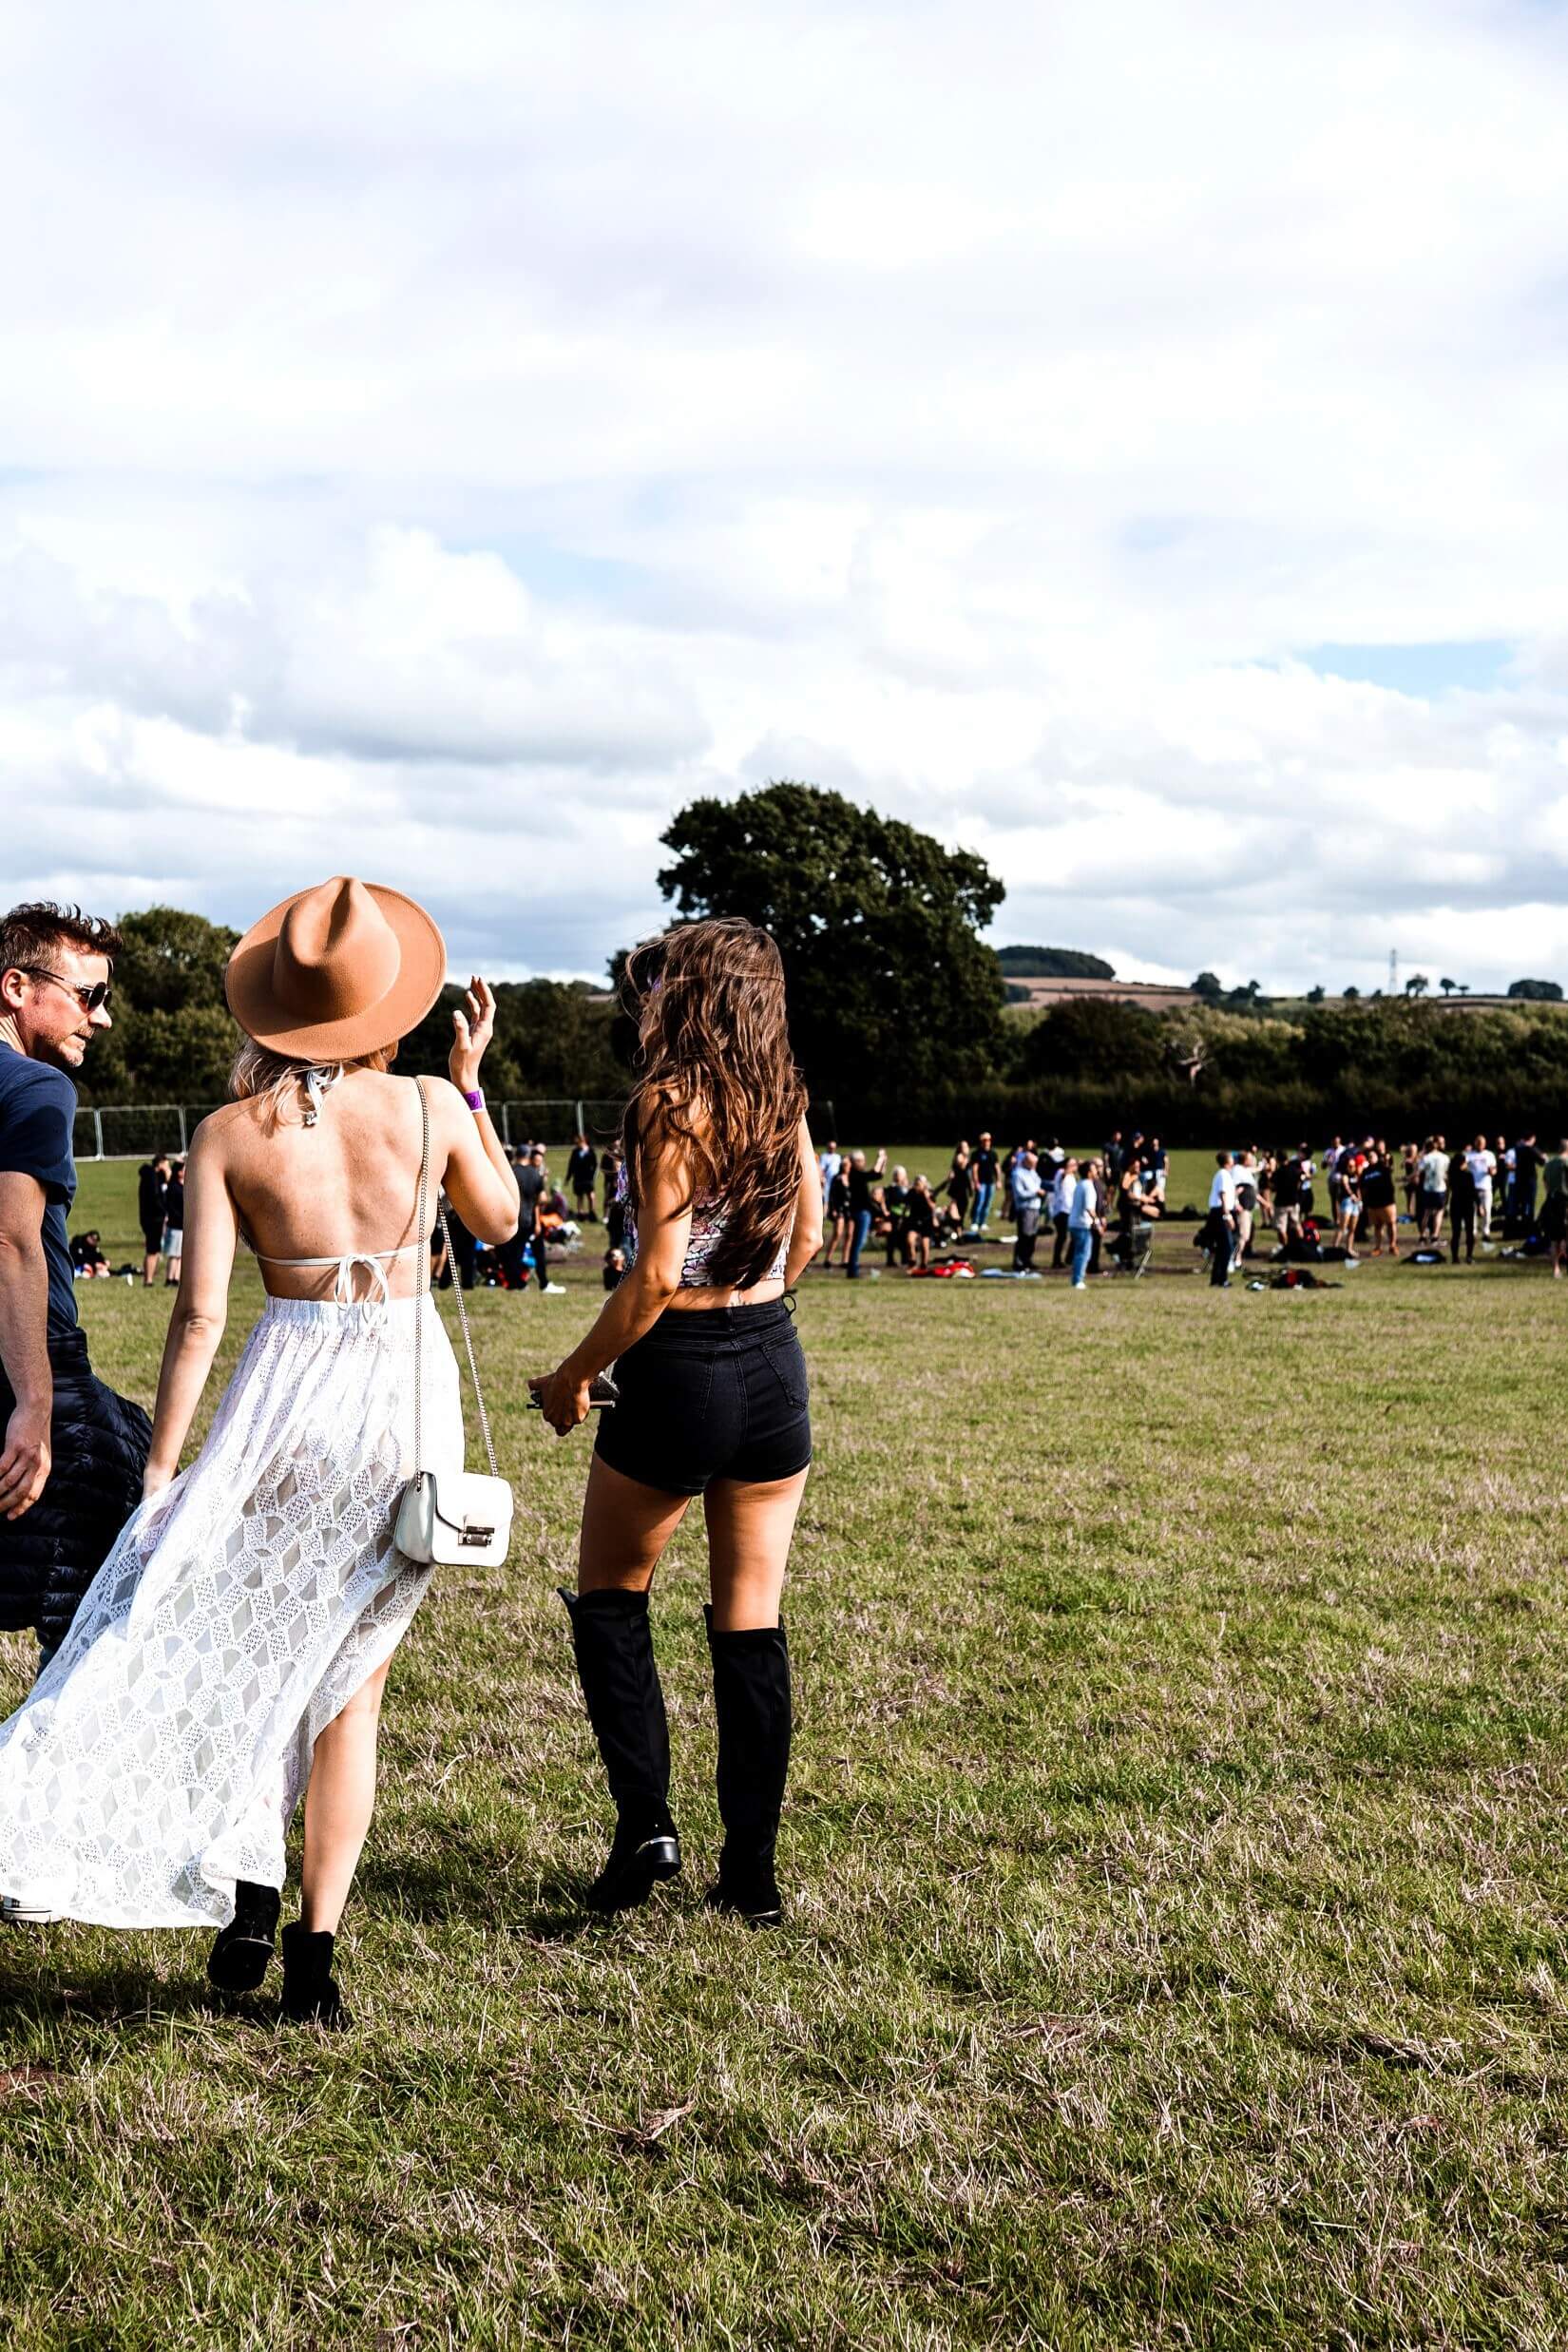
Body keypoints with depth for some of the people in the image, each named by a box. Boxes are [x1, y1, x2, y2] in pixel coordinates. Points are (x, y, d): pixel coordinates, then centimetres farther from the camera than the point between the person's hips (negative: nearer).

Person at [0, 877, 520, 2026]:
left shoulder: (231, 1134, -6)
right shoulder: (430, 1106, -4)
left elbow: (200, 1315, -9)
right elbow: (500, 1219, 14)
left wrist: (160, 1469, -3)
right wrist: (472, 1079, 19)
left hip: (287, 1390, -1)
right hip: (411, 1389, 1)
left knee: (241, 1655, 20)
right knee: (350, 1678, 11)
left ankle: (249, 1893, 8)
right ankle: (317, 1949, 10)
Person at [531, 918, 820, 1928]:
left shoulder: (672, 1105, -15)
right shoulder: (783, 1100, 4)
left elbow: (655, 1281, -18)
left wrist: (573, 1377, -7)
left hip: (680, 1377, -6)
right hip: (776, 1366, 6)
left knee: (611, 1595, 16)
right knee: (753, 1621, 10)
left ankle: (646, 1821, 6)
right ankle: (754, 1871, 13)